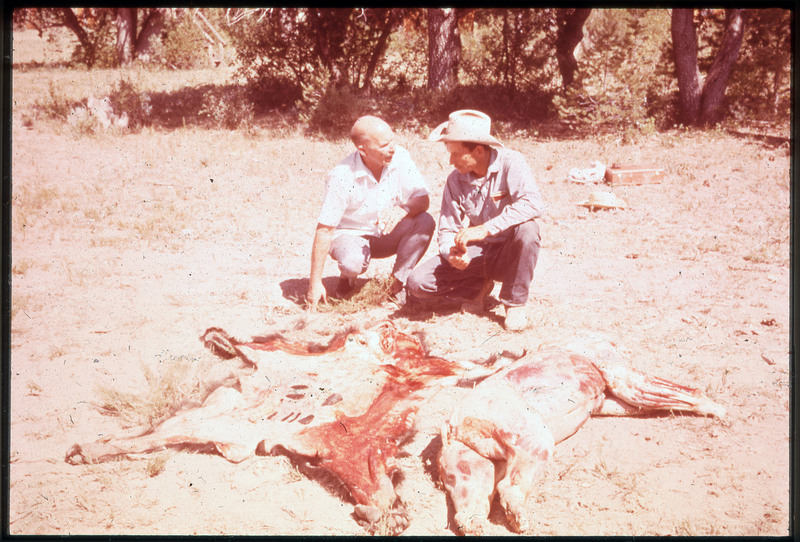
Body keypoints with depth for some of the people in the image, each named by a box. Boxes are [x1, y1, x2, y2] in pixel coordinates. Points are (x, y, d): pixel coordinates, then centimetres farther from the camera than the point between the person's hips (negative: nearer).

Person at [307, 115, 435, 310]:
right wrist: (315, 283, -24)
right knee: (352, 263, -37)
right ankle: (348, 277, 3)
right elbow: (324, 230, -23)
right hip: (350, 234, -4)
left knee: (425, 222, -23)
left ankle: (398, 284, -10)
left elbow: (423, 200, -13)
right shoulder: (341, 177, -26)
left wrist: (402, 210, -39)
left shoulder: (400, 158, -16)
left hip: (386, 233, 4)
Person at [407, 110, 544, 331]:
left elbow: (532, 204, -33)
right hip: (475, 254, 3)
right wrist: (452, 252, -24)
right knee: (418, 283, -17)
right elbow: (447, 229, 1)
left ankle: (515, 303, -16)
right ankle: (478, 286, 10)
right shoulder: (455, 180, -1)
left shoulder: (510, 163, -16)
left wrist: (485, 229, -39)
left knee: (526, 229, -38)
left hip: (508, 254, -3)